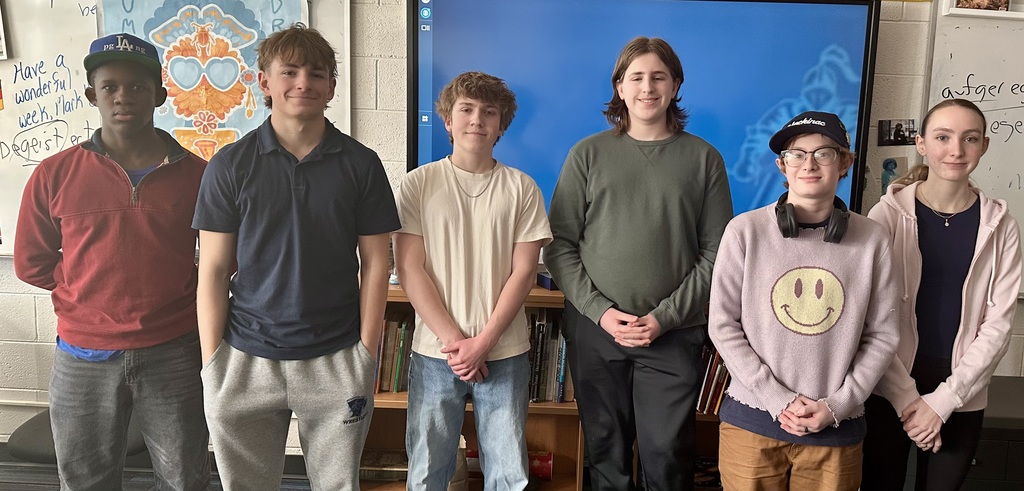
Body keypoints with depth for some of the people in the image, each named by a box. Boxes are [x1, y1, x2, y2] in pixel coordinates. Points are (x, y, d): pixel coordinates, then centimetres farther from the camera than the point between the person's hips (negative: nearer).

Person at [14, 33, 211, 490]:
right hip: (83, 358, 1)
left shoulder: (195, 174, -3)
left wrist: (181, 289, -1)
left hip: (174, 355, -1)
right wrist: (89, 293, 2)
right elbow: (31, 262, 7)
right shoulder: (54, 175, -1)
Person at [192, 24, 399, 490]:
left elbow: (374, 263, 2)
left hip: (336, 361, 0)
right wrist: (211, 361, -2)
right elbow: (213, 269, 1)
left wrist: (367, 353, -2)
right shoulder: (230, 164, -1)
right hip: (245, 362, 1)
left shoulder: (361, 164, 0)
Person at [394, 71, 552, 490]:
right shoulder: (419, 184, 1)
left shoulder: (521, 188, 3)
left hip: (505, 354, 1)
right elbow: (409, 269, -4)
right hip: (435, 353, 0)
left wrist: (483, 342, -10)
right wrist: (453, 340, -10)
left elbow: (523, 272, -1)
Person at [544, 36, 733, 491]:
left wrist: (665, 317, -9)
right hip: (594, 330, 1)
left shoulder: (703, 159, 4)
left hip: (673, 335, 0)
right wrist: (601, 312, -9)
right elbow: (560, 245, 1)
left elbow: (714, 254, 1)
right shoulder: (588, 154, 4)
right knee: (606, 453, 11)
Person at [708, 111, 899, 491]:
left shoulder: (870, 239, -1)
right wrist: (780, 401, -11)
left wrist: (836, 406, -7)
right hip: (752, 421, -1)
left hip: (836, 432, 1)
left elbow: (881, 336, 2)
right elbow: (723, 326, -6)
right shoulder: (746, 230, -6)